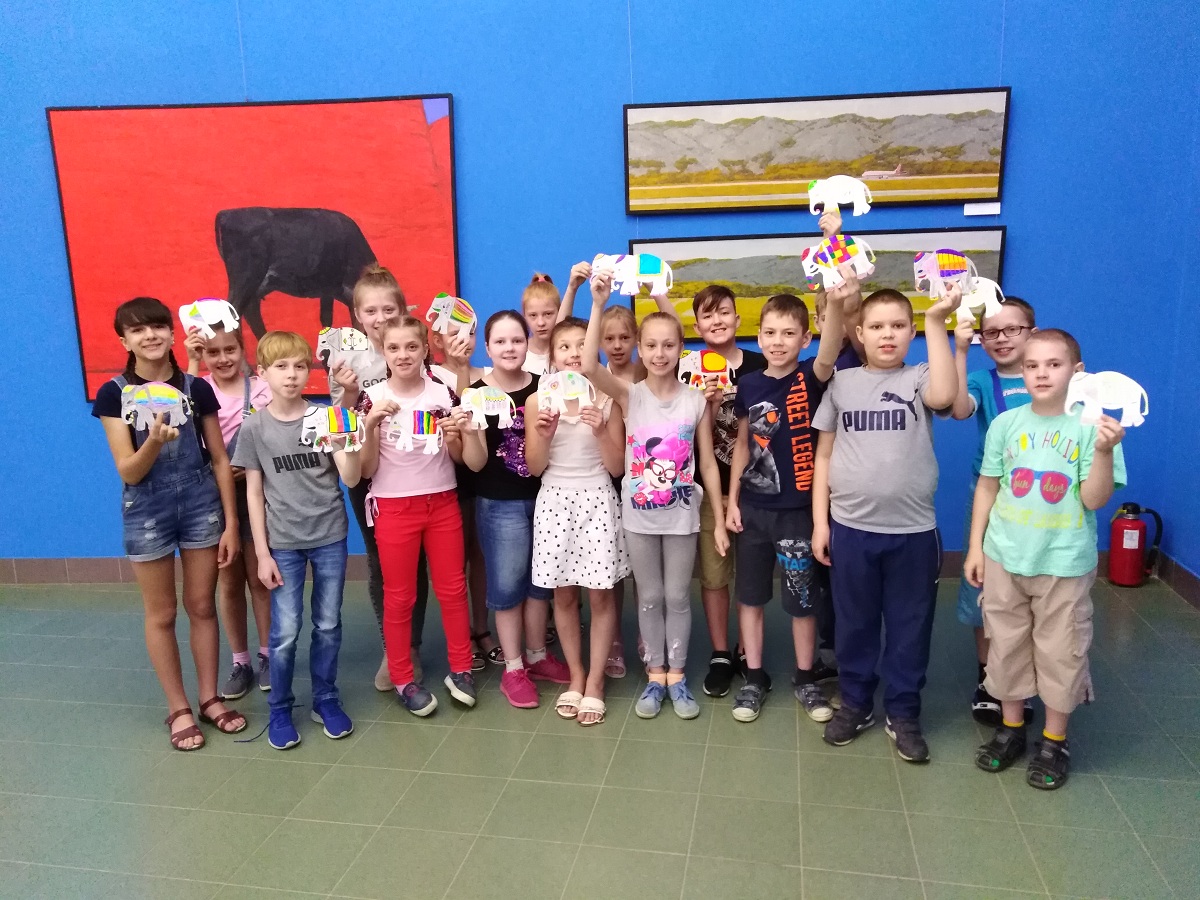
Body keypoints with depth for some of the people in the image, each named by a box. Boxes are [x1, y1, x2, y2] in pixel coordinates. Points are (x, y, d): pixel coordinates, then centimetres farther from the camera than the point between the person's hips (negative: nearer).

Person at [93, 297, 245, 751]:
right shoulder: (114, 393, -7)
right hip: (147, 512, -1)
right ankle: (179, 708, 23)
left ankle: (209, 698, 26)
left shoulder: (196, 388, -2)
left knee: (202, 606, 11)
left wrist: (231, 522, -1)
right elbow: (128, 472, -11)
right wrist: (155, 440, -32)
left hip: (202, 504, 1)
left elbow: (220, 459, 1)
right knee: (161, 614, 10)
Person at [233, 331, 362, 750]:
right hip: (283, 543, -1)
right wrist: (262, 552, -3)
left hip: (330, 536, 1)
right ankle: (280, 709, 21)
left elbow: (351, 479, -9)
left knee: (328, 625, 9)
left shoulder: (326, 417, -3)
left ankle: (325, 699, 27)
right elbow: (254, 492, -1)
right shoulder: (254, 427, -3)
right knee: (285, 631, 2)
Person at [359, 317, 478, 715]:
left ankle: (460, 669, 25)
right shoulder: (372, 398, -7)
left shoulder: (444, 391, -2)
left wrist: (453, 436, -16)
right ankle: (403, 678, 23)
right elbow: (366, 469, -7)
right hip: (394, 507, -2)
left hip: (443, 502, 2)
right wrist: (371, 425, -21)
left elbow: (459, 458, 6)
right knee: (399, 596, 9)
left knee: (453, 589, 10)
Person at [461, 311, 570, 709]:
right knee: (507, 584, 5)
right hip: (499, 505, -3)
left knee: (541, 580, 15)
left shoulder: (544, 388, 0)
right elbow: (476, 463, -9)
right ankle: (513, 668, 21)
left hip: (544, 499, 3)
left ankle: (537, 655, 32)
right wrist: (469, 432, -27)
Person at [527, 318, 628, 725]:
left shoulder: (606, 399, -3)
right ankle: (576, 675, 25)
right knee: (563, 595, 9)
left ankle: (595, 681, 17)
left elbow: (617, 467, -3)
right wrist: (544, 435, -18)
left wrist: (601, 432, -19)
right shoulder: (540, 401, -1)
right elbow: (534, 468, 0)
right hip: (555, 501, 1)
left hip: (597, 501, -1)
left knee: (600, 595, 2)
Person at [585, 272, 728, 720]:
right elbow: (589, 366, -26)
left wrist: (720, 521, 0)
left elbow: (708, 463, 1)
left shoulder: (696, 400, -4)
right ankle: (655, 677, 26)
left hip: (681, 516, 0)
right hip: (639, 515, 0)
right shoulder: (629, 395, -7)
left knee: (678, 597, 11)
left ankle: (677, 677, 26)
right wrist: (598, 304, -33)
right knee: (649, 597, 12)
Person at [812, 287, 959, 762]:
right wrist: (820, 522, 1)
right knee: (854, 623, 13)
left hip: (913, 529, -1)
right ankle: (855, 703, 31)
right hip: (850, 527, 1)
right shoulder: (841, 383, 4)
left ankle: (903, 714, 26)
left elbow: (944, 395, -25)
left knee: (909, 626, 10)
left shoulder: (919, 379, 0)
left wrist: (936, 322, -21)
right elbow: (824, 455, 5)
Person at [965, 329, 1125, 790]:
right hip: (1005, 557, 3)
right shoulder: (1005, 423, -2)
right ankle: (1011, 728, 33)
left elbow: (1094, 500, -12)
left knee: (1060, 652, 10)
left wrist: (1103, 452, -27)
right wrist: (975, 546, 4)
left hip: (1065, 563, -2)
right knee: (1007, 645, 14)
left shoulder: (1092, 425, -9)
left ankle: (1055, 741, 28)